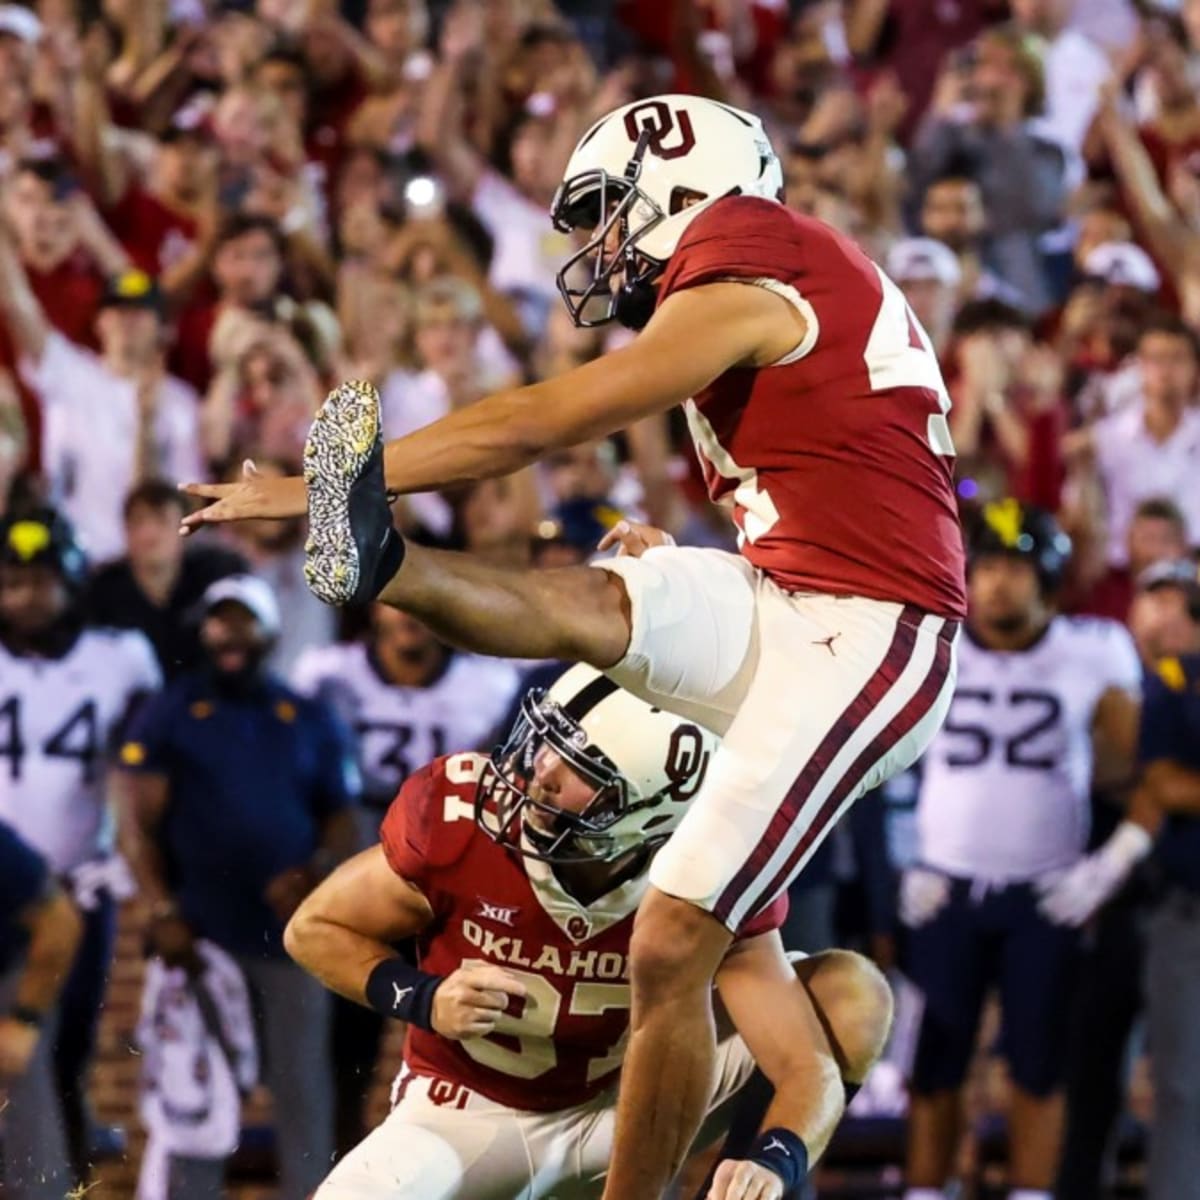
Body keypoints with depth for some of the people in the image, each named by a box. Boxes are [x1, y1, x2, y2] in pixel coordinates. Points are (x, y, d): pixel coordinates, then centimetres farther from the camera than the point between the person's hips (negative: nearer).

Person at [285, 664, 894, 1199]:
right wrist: (422, 998, -26)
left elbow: (810, 1066, -28)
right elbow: (315, 929, -8)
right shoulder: (458, 819, -25)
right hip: (467, 1111, -1)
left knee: (852, 995, -19)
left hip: (618, 1111, 1)